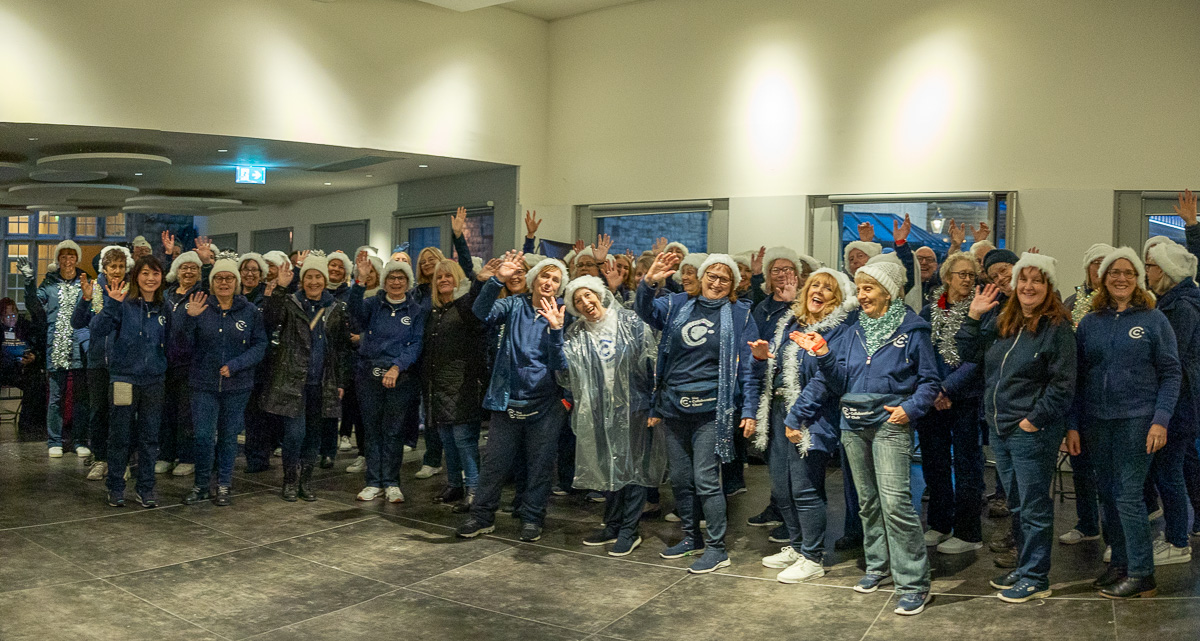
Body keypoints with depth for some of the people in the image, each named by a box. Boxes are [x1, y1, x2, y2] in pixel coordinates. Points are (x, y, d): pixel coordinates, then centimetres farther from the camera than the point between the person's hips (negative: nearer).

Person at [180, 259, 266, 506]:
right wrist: (188, 317, -19)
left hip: (237, 385, 0)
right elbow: (185, 342, -3)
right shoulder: (201, 307, 2)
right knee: (203, 436, -3)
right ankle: (201, 485, 15)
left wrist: (235, 365, -13)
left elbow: (260, 345, -1)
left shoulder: (250, 311, 2)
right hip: (204, 383, 0)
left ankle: (224, 485, 22)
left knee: (229, 436, 9)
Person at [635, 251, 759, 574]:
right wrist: (649, 282, -24)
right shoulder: (678, 304, 9)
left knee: (705, 480, -5)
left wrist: (748, 411, -5)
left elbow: (748, 366, 0)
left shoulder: (740, 314, 1)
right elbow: (646, 312, -5)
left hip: (711, 410, -4)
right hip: (674, 406, 4)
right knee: (680, 478, 13)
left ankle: (717, 548, 7)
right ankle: (691, 538, 29)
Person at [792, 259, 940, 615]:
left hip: (890, 425, -6)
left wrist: (910, 408, -16)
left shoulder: (911, 330, -1)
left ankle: (914, 583, -8)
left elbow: (930, 381, -1)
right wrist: (822, 354, -4)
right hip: (854, 425, 6)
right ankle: (879, 566, 28)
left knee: (895, 501, -14)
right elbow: (841, 383, 10)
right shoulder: (854, 332, 14)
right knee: (867, 501, 13)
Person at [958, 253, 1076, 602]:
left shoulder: (1057, 328, -10)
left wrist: (1033, 421, -15)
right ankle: (1024, 566, 31)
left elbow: (1062, 386, -13)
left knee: (1034, 507, 2)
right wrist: (973, 316, 3)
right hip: (999, 429, 7)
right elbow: (970, 354, 14)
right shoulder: (999, 321, 9)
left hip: (1033, 432, -7)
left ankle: (1035, 578, 13)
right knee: (1016, 504, 18)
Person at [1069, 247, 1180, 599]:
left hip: (1136, 420, -4)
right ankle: (1119, 563, 21)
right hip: (1096, 421, 4)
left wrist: (1160, 420, -12)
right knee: (1108, 494, 9)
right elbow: (1078, 377, 9)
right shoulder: (1090, 322, 8)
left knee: (1128, 495, -6)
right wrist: (1073, 425, 4)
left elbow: (1170, 374, -2)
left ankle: (1141, 575, 4)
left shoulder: (1154, 320, -1)